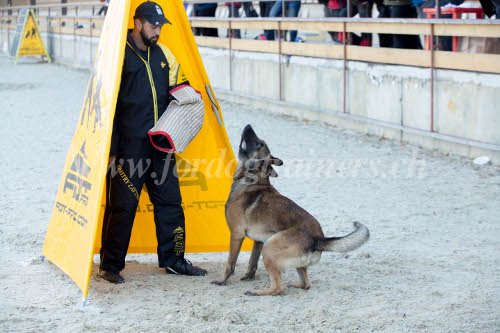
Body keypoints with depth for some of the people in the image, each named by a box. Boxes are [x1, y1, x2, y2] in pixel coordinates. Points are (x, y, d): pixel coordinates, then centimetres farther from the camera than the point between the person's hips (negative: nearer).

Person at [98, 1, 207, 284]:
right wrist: (111, 149, -13)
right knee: (122, 206, -3)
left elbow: (179, 85, 26)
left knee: (170, 202, 9)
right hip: (129, 147, -6)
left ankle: (173, 259, 21)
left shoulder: (163, 54, 11)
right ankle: (110, 265, 8)